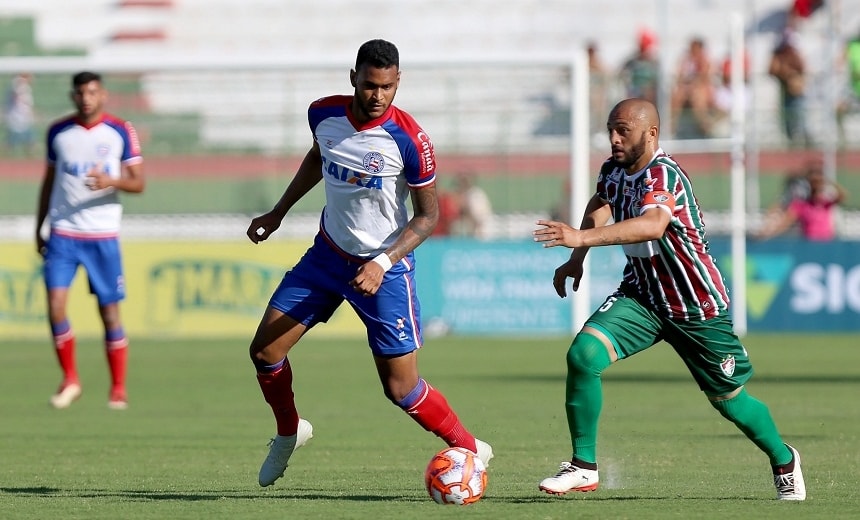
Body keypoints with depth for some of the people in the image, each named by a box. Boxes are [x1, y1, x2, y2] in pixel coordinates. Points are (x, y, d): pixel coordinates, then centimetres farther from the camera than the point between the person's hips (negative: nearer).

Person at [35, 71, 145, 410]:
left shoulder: (121, 132, 0)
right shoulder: (58, 132, 7)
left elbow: (138, 183, -1)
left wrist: (111, 181, -22)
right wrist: (38, 228, 16)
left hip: (103, 236, -2)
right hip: (63, 233, 2)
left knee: (110, 311, 1)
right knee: (55, 305, -11)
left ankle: (118, 390, 12)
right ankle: (70, 380, 5)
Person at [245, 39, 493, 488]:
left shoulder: (409, 140, -23)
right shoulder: (324, 114, -8)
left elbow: (428, 215, -14)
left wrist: (383, 263, -25)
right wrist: (278, 214, 18)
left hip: (384, 268, -5)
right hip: (328, 253, 5)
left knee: (401, 389, -6)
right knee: (264, 351, 2)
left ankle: (470, 450, 16)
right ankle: (289, 432, 29)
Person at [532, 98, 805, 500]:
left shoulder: (663, 175, -27)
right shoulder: (613, 171, -3)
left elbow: (653, 225, -49)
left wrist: (582, 237, -57)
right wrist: (577, 259, 14)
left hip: (698, 308, -5)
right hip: (641, 297, 5)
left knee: (729, 401, 9)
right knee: (583, 354, -20)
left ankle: (783, 460, 39)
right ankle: (584, 467, -9)